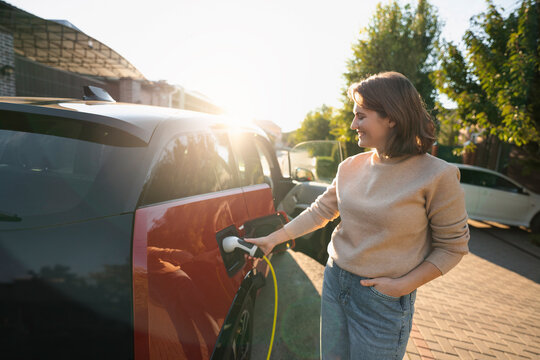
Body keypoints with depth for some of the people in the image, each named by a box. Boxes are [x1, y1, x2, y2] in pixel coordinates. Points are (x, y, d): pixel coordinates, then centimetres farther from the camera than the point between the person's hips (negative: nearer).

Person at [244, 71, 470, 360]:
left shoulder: (436, 175, -15)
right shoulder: (350, 167, -1)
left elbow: (453, 246, -8)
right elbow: (319, 211, 6)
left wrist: (403, 285, -15)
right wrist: (273, 239, 5)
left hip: (383, 297, -4)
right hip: (335, 281, 5)